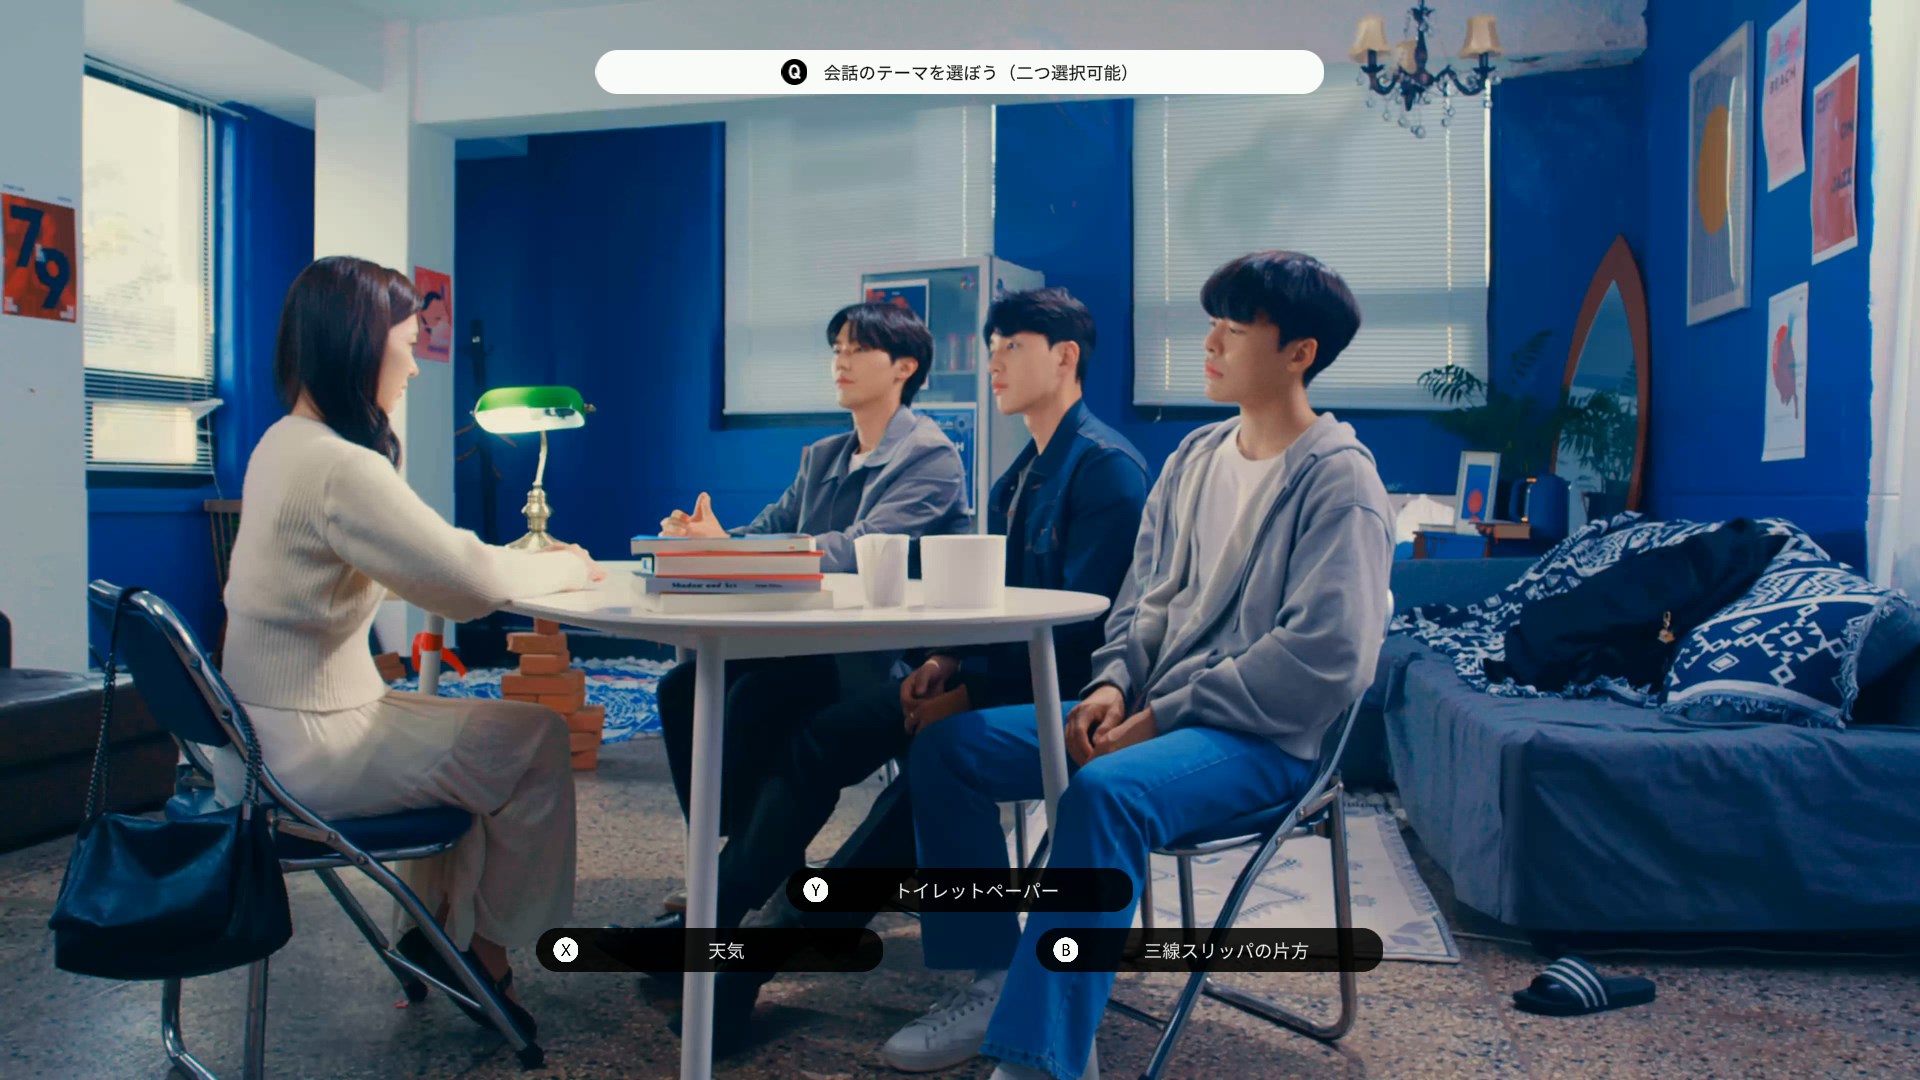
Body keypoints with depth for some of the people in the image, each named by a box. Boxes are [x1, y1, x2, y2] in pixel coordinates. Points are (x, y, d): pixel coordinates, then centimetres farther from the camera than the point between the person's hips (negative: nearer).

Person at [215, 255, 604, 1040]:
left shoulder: (283, 444, 7)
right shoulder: (340, 468, -25)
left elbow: (418, 560, 14)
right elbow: (470, 582, -25)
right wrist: (563, 567, -7)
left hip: (265, 734, 10)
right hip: (307, 754, -10)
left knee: (475, 731, 24)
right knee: (538, 739, 2)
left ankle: (434, 935, 29)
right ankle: (485, 946, 19)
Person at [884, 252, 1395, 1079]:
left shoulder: (1338, 482, -10)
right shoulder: (1195, 458, 12)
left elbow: (1325, 657, -19)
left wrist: (1160, 717, -19)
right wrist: (1112, 685, -3)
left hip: (1263, 739, -8)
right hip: (1152, 712, 8)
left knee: (1105, 790, -38)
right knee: (947, 744, -3)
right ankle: (995, 979, 2)